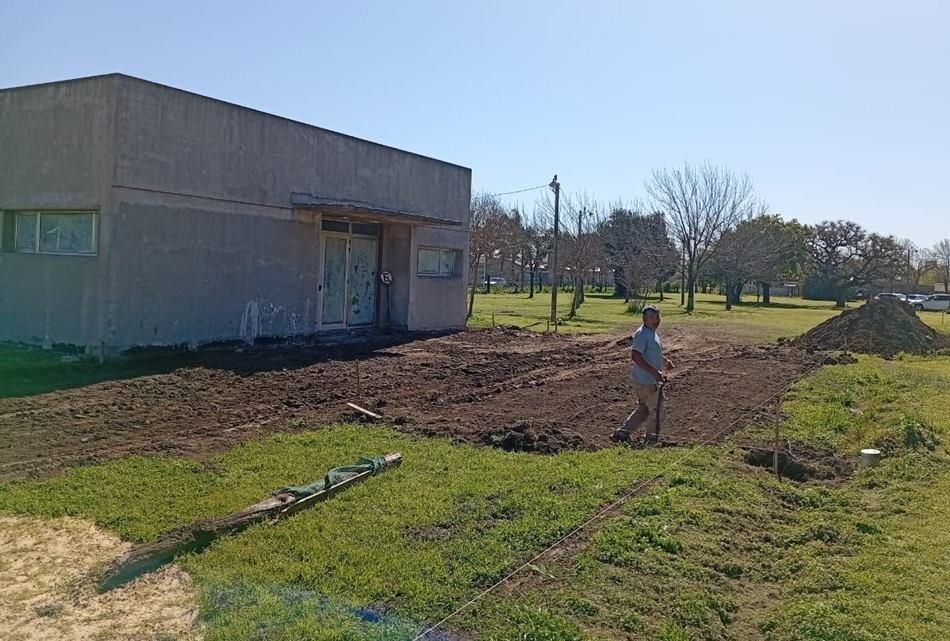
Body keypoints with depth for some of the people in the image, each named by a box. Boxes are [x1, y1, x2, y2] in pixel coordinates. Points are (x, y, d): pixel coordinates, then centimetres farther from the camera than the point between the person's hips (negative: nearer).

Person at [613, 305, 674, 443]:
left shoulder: (652, 333, 14)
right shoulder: (642, 334, -18)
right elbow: (635, 356, -27)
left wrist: (664, 361, 12)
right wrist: (654, 372, -29)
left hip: (650, 380, 10)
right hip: (645, 381, -10)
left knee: (643, 410, 18)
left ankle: (622, 432, 20)